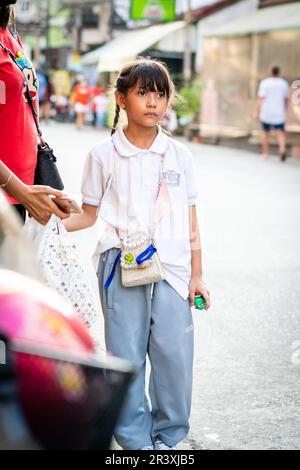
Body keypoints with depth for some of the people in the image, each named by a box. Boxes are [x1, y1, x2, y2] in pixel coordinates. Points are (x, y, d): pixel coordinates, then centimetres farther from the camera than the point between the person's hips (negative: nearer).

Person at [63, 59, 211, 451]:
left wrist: (196, 274, 10)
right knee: (126, 354, 2)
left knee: (175, 353, 0)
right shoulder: (104, 155, 3)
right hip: (121, 267, -1)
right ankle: (135, 437, 16)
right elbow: (91, 213, 8)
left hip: (172, 267, 1)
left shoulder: (179, 155, 8)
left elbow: (190, 219, 11)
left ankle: (167, 434, 19)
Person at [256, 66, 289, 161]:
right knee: (280, 134, -5)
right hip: (279, 114, 1)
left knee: (266, 132, 16)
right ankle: (282, 149, -34)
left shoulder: (265, 83, -5)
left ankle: (266, 154, 21)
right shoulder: (284, 83, 5)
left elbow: (261, 99, -12)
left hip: (266, 113, -1)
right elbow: (286, 99, 12)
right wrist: (285, 111, 23)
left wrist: (257, 112, -10)